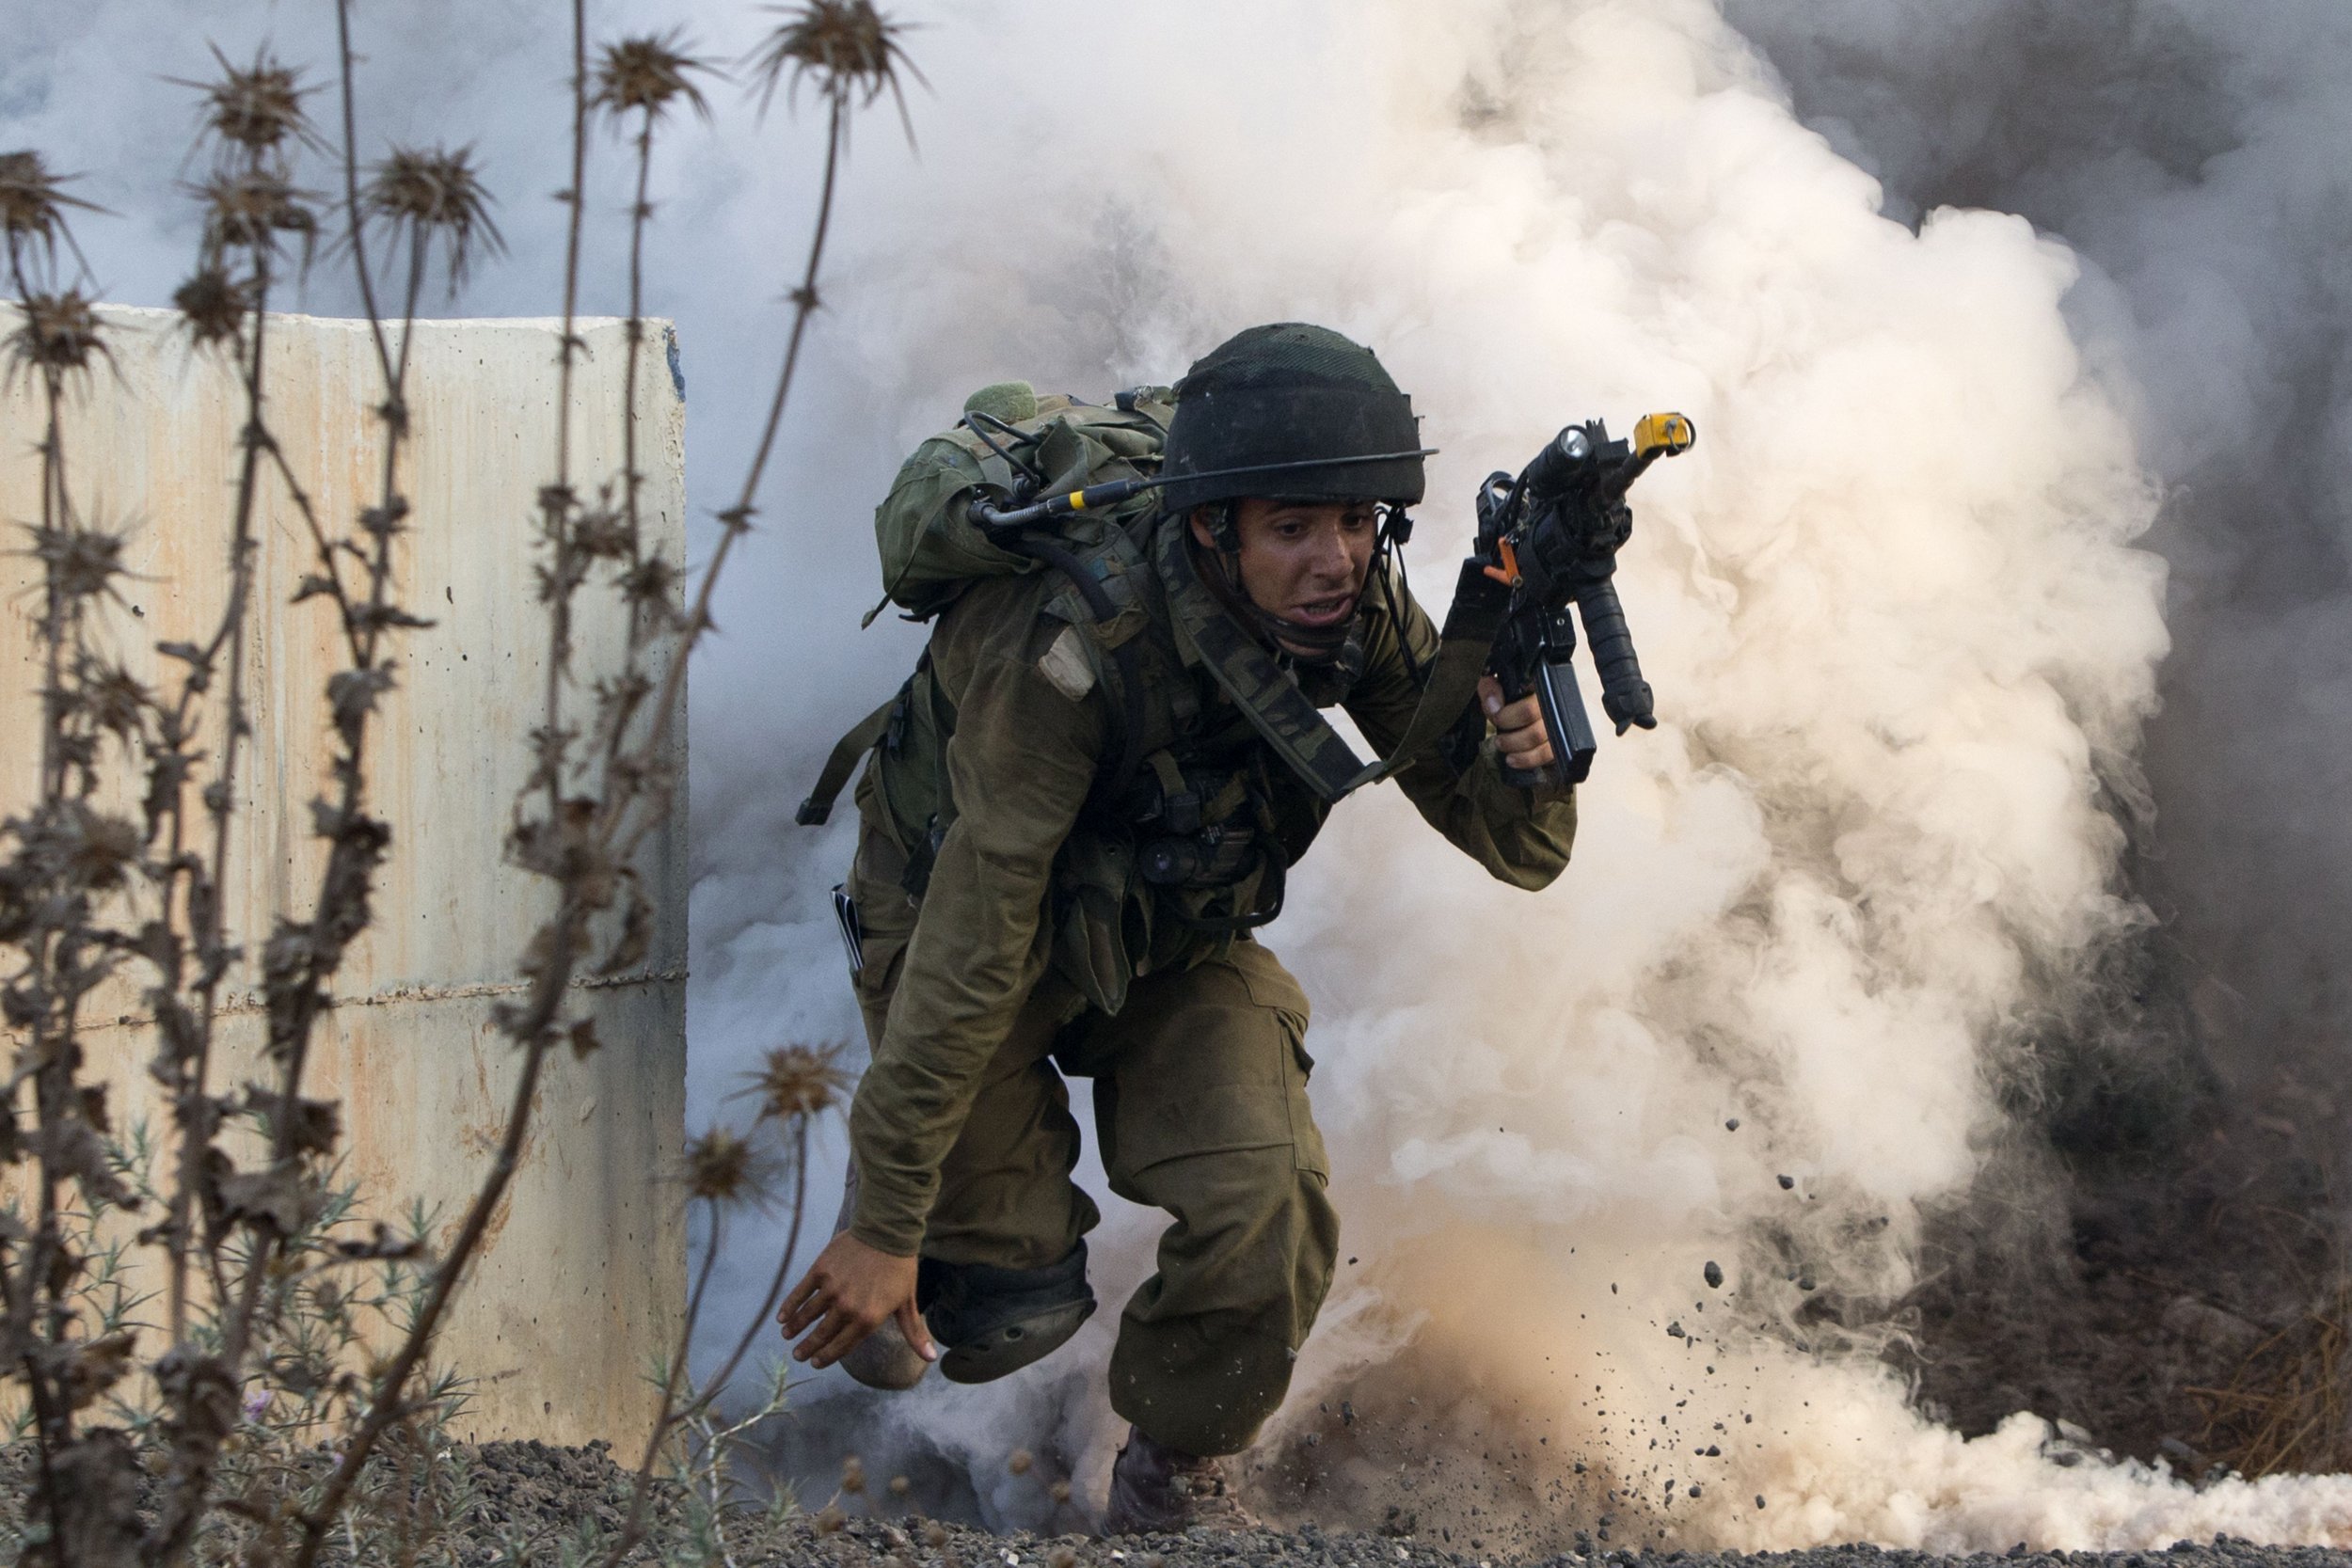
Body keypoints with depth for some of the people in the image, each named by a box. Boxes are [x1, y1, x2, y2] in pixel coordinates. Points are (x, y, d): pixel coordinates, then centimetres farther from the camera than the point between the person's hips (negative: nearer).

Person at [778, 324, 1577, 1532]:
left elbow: (1519, 850, -16)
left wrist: (1524, 752, -42)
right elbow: (971, 947, -36)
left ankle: (1175, 1474, 12)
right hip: (959, 904, -4)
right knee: (1014, 1300, -7)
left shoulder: (1356, 613, -23)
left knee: (1267, 1210, -17)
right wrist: (883, 1228, -33)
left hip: (1173, 931, 4)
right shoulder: (1077, 649, -40)